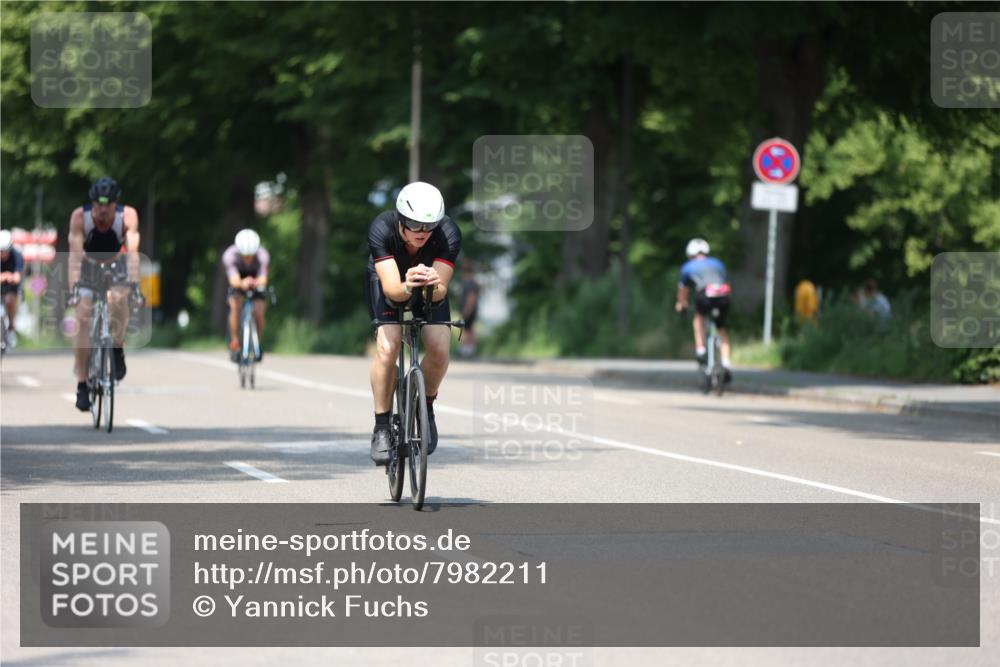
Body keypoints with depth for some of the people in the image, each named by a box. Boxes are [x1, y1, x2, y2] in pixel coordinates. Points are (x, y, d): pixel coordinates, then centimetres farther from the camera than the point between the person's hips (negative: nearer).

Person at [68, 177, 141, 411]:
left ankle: (118, 350, -7)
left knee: (119, 300, -32)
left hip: (116, 266, 0)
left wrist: (134, 282, -48)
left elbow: (132, 251, -35)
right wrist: (73, 285, -47)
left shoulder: (128, 215, -28)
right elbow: (75, 252, -35)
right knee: (84, 321, -12)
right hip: (88, 267, 0)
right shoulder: (79, 216, -28)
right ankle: (82, 386, -5)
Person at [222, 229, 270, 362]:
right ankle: (234, 343, -10)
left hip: (256, 281, 0)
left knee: (259, 312, -16)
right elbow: (234, 280, -49)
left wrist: (258, 283, -74)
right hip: (238, 281, 0)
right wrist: (242, 284, -73)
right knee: (235, 306, -26)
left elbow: (263, 278, -49)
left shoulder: (262, 256, -35)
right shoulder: (230, 255, -36)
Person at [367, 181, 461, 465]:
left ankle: (426, 407, 10)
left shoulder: (449, 234, -34)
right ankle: (381, 426, -9)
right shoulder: (381, 229, -36)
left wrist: (434, 285, -60)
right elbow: (391, 288, -42)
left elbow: (440, 292, -37)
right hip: (391, 283, -1)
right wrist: (407, 287, -64)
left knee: (440, 348, -19)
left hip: (430, 286, 1)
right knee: (387, 348, -24)